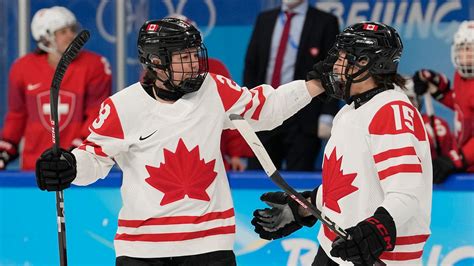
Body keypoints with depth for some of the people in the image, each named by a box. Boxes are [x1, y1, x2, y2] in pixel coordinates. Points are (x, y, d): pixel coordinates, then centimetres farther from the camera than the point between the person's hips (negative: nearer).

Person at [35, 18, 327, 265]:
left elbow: (264, 109, 11)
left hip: (209, 238, 2)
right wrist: (69, 166, -21)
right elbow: (95, 157, 0)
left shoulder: (215, 91, 1)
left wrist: (316, 84, 5)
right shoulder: (123, 108, -9)